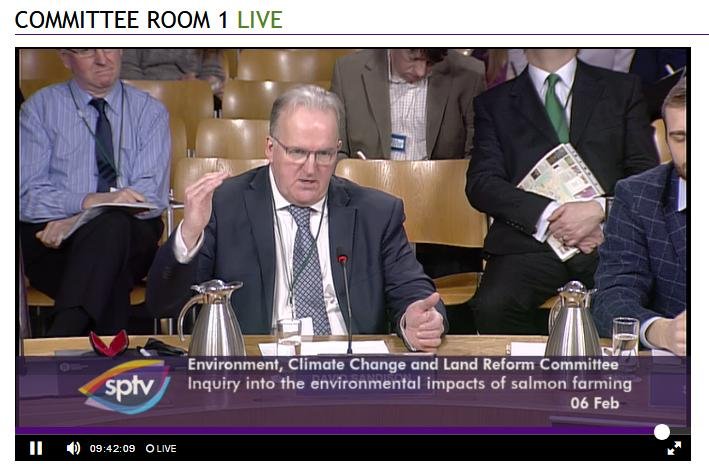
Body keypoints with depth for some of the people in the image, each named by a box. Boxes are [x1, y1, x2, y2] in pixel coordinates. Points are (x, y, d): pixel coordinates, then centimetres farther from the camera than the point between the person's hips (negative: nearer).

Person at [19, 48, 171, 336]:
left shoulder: (150, 112, 10)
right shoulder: (40, 108, 9)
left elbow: (151, 195, -3)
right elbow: (27, 195, -2)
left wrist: (79, 221, -19)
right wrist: (89, 202, -22)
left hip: (130, 235, 1)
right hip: (50, 239, -1)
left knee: (111, 224, -37)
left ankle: (60, 340, -43)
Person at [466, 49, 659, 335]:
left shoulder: (622, 89, 20)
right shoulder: (494, 103, 18)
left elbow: (647, 175, 11)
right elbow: (481, 184, 5)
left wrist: (600, 209, -9)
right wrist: (547, 214, -11)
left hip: (606, 238, 0)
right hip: (530, 241, 1)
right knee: (492, 306, -30)